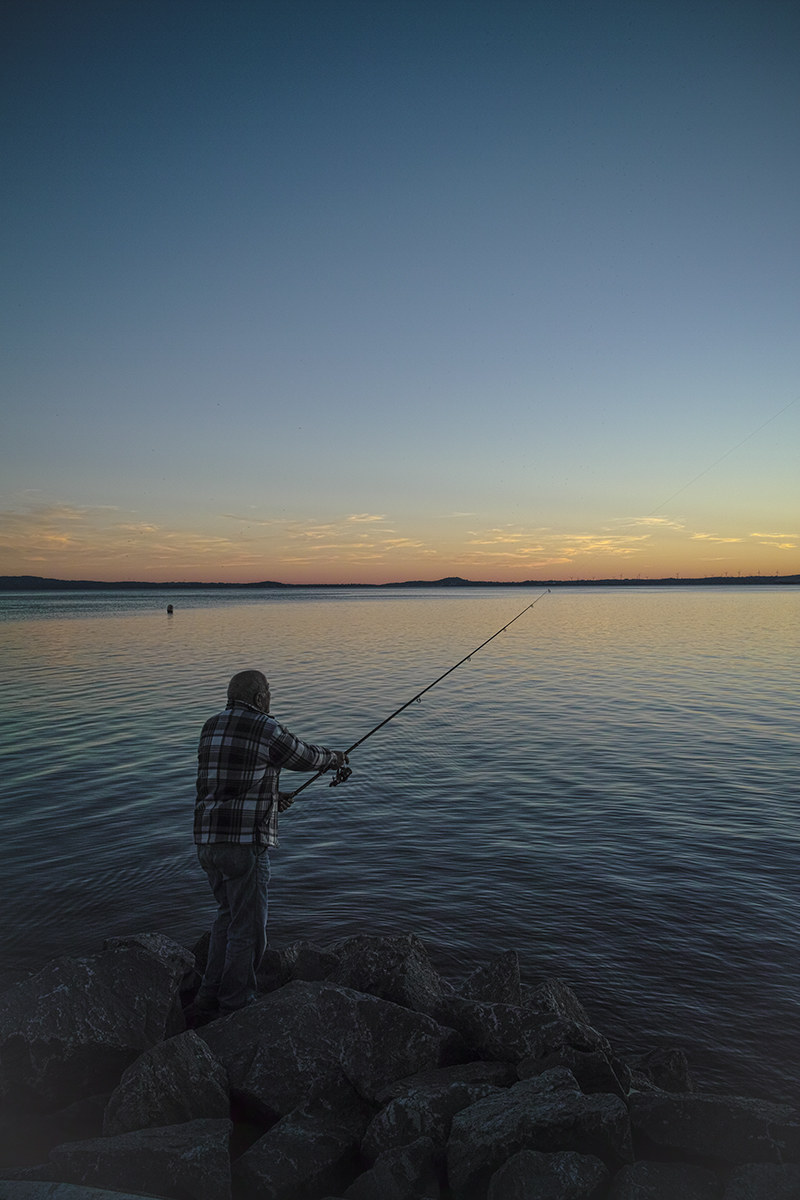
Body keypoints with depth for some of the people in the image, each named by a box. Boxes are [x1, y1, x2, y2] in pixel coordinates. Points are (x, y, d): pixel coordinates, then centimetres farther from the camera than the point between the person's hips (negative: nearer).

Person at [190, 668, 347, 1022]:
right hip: (244, 843, -8)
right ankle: (236, 1007, 18)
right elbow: (304, 757, 4)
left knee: (228, 914, 22)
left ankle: (207, 1004, 28)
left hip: (207, 839, 8)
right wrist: (333, 757, 25)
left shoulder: (211, 727, 12)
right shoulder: (265, 730, -11)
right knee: (248, 926, 6)